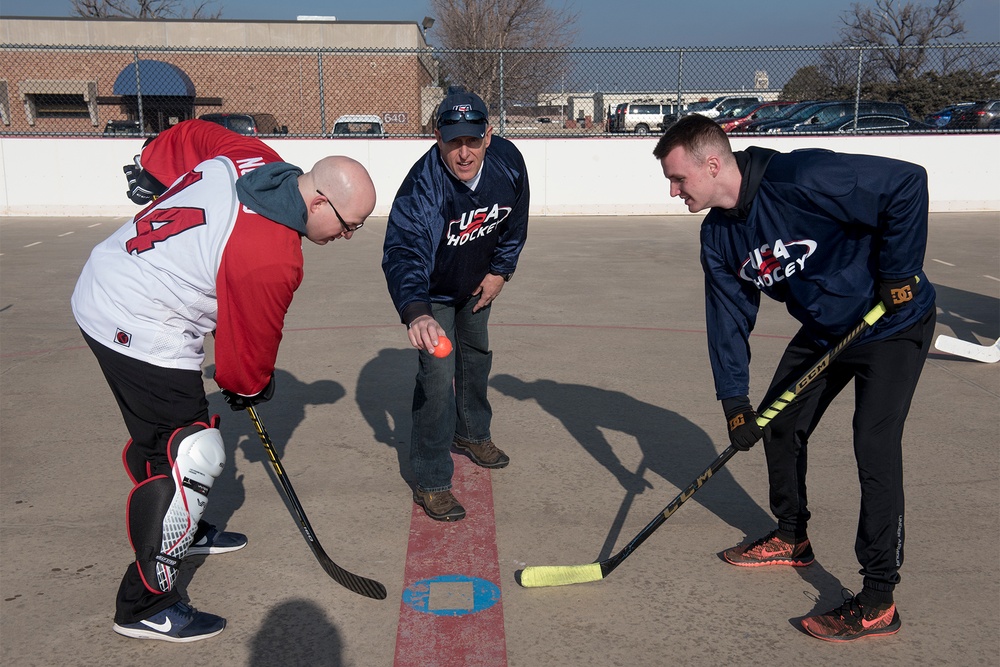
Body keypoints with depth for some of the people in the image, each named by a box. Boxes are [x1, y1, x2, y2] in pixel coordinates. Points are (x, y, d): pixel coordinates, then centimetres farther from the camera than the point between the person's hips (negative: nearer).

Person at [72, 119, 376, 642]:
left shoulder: (255, 158, -5)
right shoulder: (271, 259, -27)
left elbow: (187, 135, 13)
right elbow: (251, 341, -13)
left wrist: (150, 172, 26)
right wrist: (248, 389, 6)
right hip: (141, 332, -10)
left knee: (168, 433, 24)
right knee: (192, 457, -6)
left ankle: (183, 530, 44)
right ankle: (146, 604, 4)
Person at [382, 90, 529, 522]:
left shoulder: (508, 161, -23)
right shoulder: (423, 185, -39)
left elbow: (516, 220, -2)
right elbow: (404, 252, -53)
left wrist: (500, 270, -3)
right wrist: (416, 313, -69)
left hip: (477, 282, 6)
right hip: (432, 291, -6)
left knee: (476, 355, 23)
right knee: (437, 375, -14)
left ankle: (471, 432, 49)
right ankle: (431, 482, 0)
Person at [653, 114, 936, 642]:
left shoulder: (802, 178, -31)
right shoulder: (718, 236, -6)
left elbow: (908, 183, -27)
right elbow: (729, 318, -2)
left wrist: (899, 272, -24)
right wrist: (734, 400, -7)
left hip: (892, 323, -8)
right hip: (823, 329, 8)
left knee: (875, 446, -13)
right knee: (779, 423, 11)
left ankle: (878, 601, -2)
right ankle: (792, 539, 32)